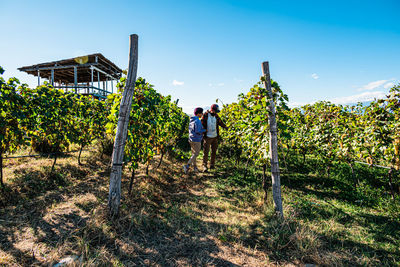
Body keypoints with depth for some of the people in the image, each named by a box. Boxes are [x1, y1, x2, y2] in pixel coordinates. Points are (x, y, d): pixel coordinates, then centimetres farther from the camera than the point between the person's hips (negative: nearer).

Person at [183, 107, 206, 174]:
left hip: (191, 139, 9)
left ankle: (195, 167, 20)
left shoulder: (191, 120, 10)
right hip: (196, 140, -9)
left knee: (194, 154, 14)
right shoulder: (197, 121, -18)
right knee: (196, 154, -1)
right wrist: (204, 130, -6)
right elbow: (198, 131, -23)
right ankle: (187, 166, -8)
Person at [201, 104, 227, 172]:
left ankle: (212, 164, 19)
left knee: (214, 151, 9)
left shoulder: (216, 116, 7)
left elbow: (220, 122, 7)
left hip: (215, 137, 5)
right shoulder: (205, 115, -7)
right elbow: (202, 124, -7)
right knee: (206, 151, -6)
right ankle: (204, 165, 1)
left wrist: (225, 126, -10)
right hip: (208, 137, -5)